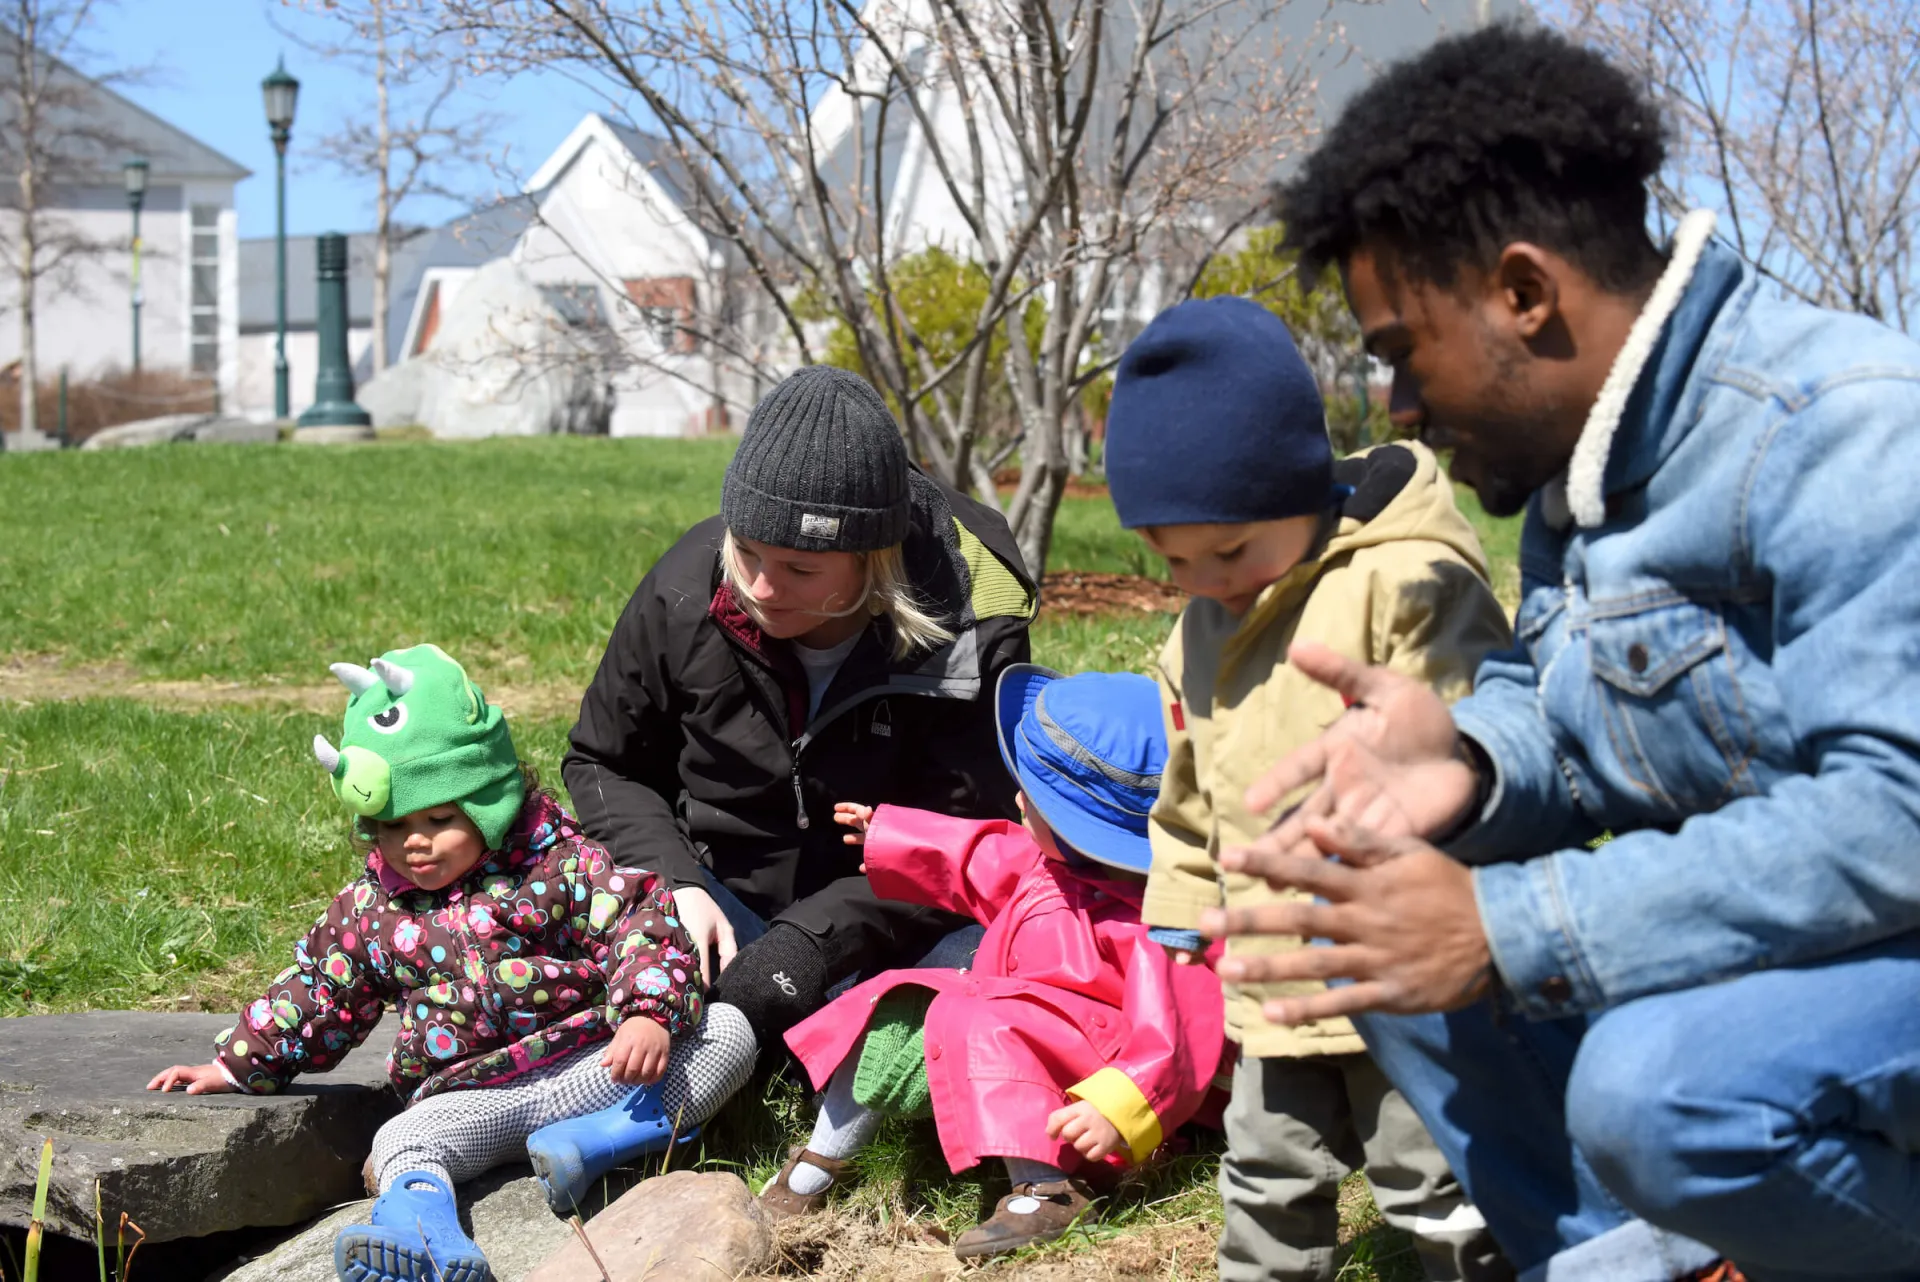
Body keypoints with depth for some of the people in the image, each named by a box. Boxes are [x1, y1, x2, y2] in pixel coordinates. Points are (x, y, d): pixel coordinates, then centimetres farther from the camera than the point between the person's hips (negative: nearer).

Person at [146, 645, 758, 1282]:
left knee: (727, 1028, -21)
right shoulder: (372, 907, 12)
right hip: (472, 1096, 1)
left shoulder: (559, 862, 0)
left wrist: (649, 1014, -27)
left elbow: (640, 924, -9)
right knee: (404, 1141, -31)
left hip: (592, 1066, -1)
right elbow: (318, 991, 24)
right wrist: (238, 1064, 25)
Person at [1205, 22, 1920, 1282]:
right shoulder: (1582, 464, 7)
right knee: (1387, 923, 3)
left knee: (1662, 1084, -34)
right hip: (1753, 939, 9)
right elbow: (1555, 720, 13)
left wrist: (1510, 932, -30)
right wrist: (1467, 759, -14)